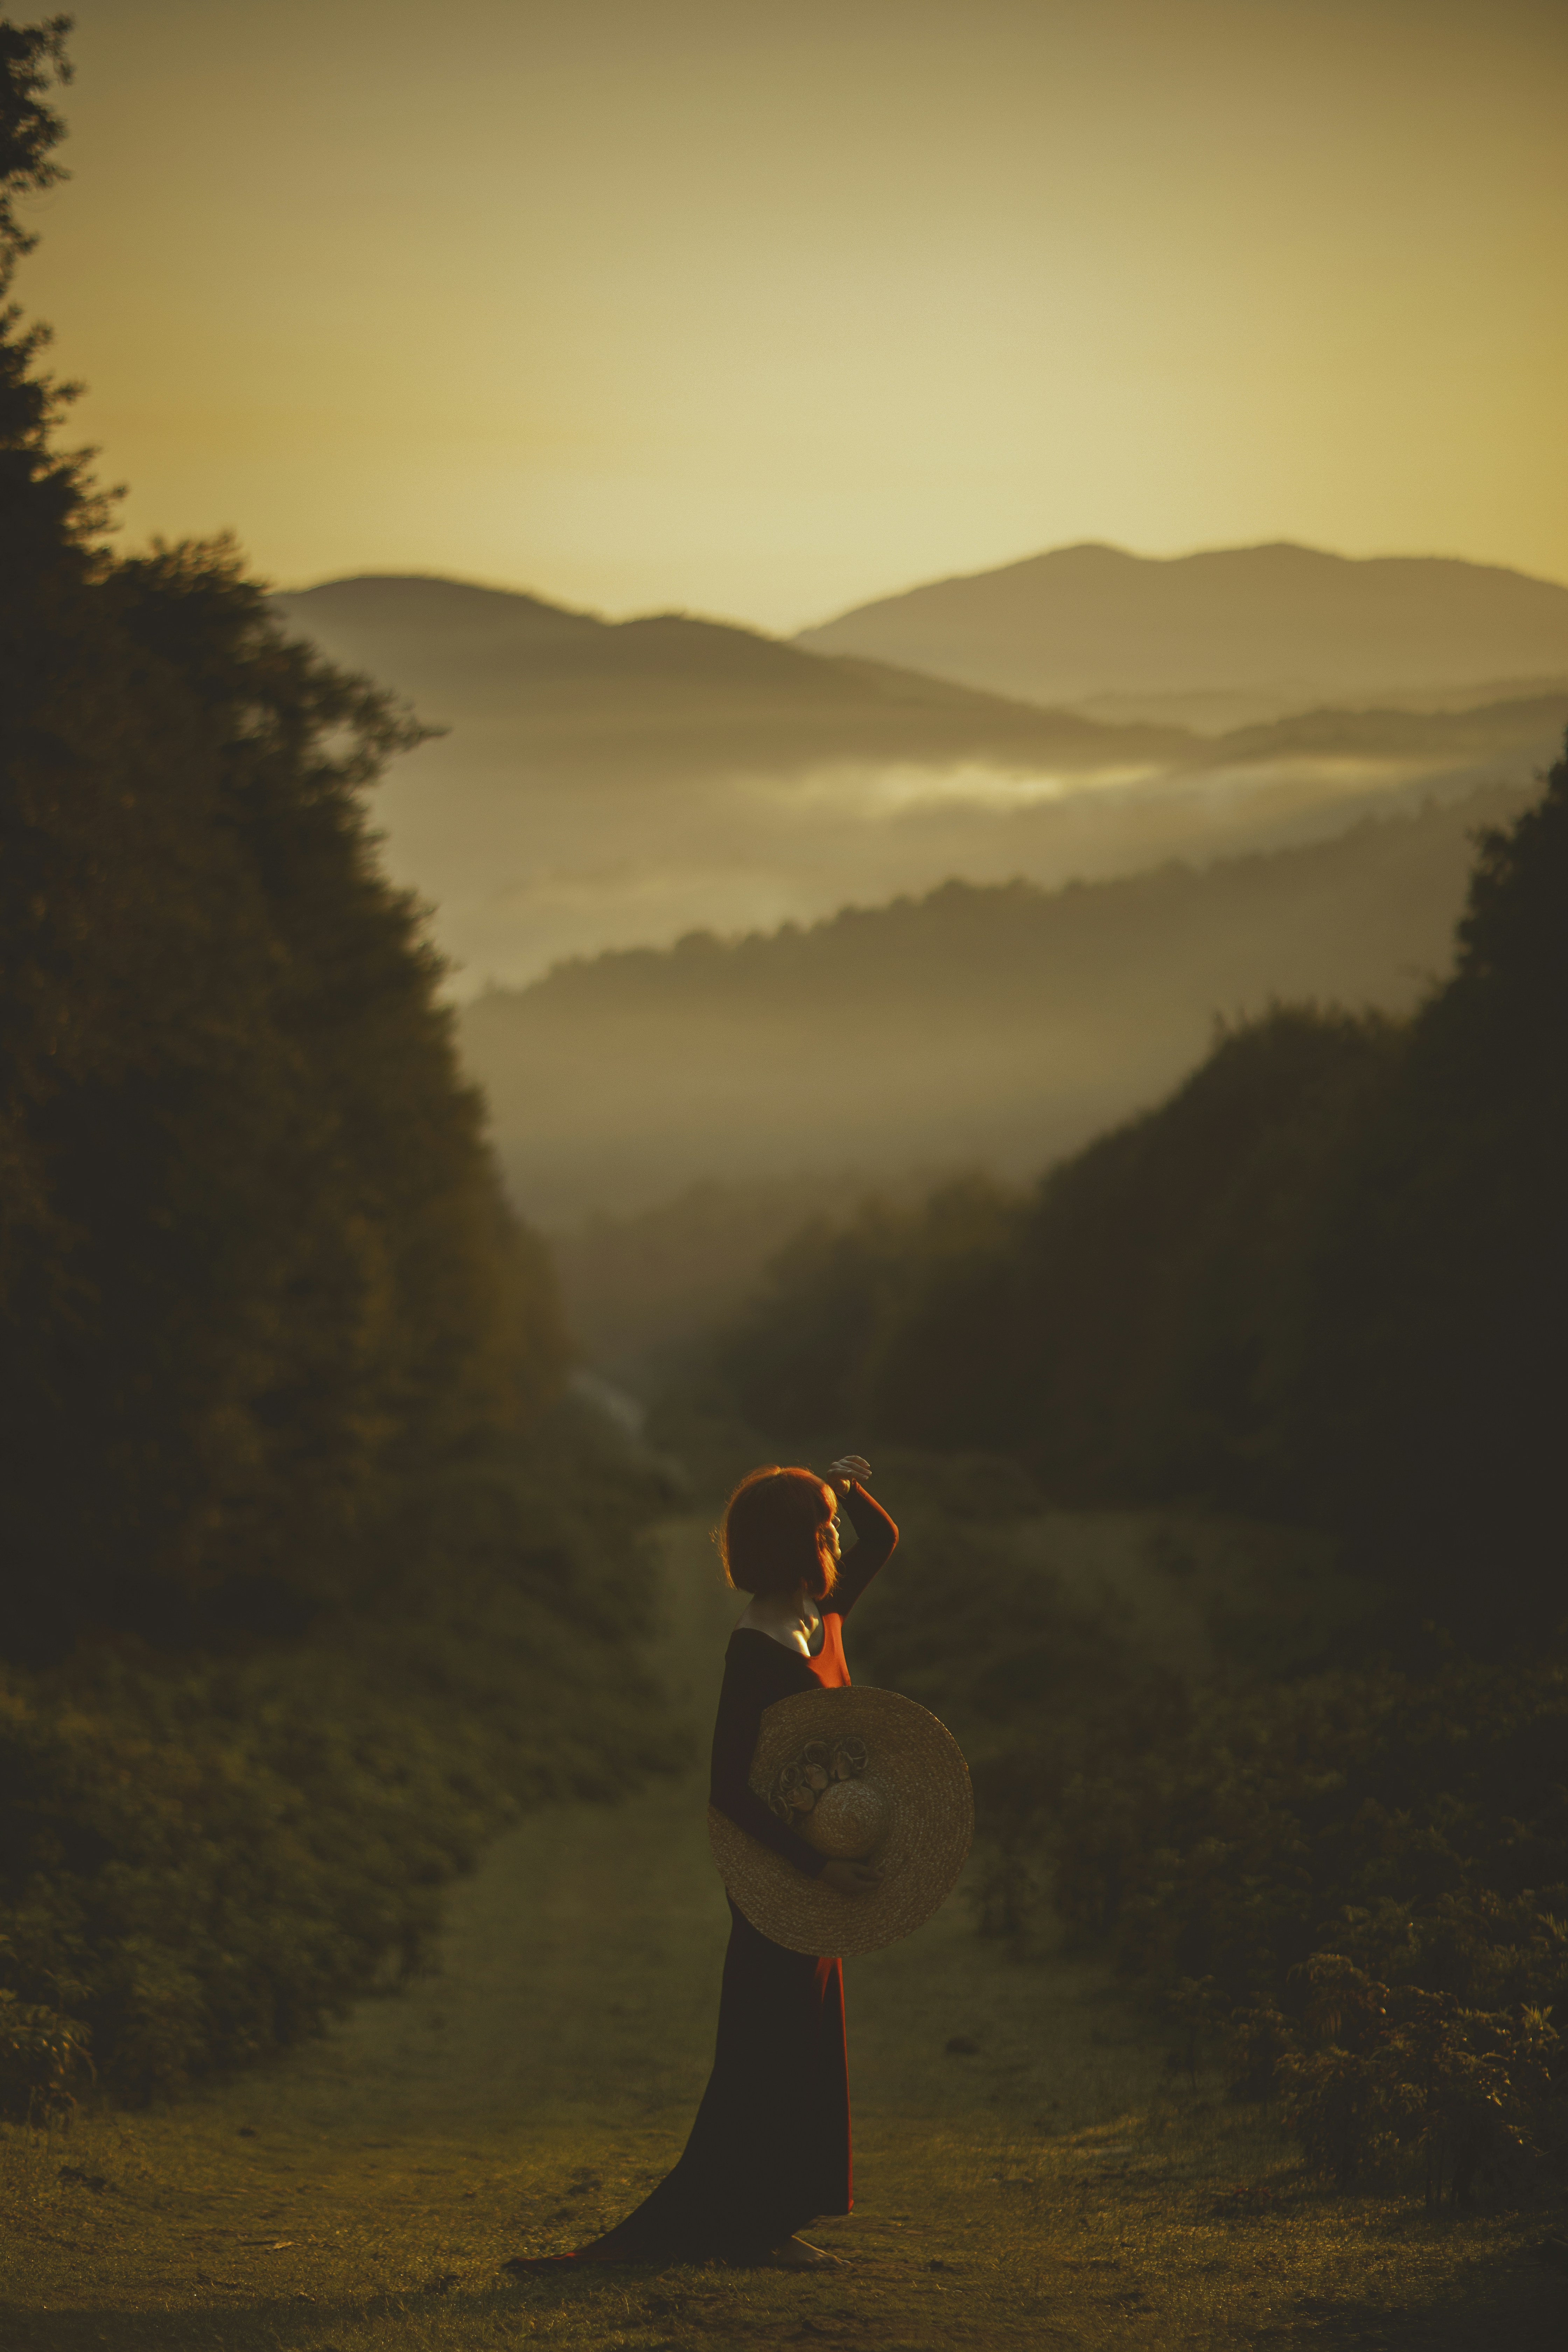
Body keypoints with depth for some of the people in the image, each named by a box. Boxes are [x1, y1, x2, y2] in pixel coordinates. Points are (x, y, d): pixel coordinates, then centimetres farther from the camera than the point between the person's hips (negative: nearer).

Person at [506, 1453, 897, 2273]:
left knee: (803, 2046, 13)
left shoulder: (819, 1618, 6)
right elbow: (729, 1791, -23)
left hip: (812, 1864, 9)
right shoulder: (758, 1653, -20)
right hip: (775, 1869, -9)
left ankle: (765, 2220, 19)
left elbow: (882, 1540, 21)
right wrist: (819, 1865, -27)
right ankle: (750, 2225, 5)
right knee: (773, 2048, -3)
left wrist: (846, 1488, 0)